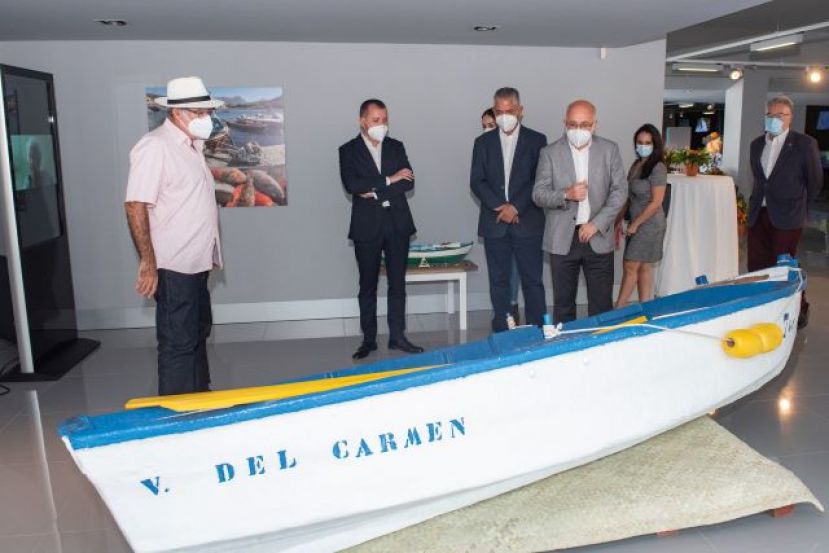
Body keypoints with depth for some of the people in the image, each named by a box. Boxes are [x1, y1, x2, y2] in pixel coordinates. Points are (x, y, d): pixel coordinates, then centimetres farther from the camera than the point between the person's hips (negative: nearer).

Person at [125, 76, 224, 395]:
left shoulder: (191, 146, 13)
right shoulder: (155, 146, -15)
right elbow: (136, 206, -21)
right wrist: (148, 263, -23)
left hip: (196, 264, 10)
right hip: (173, 269, -10)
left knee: (198, 334, 21)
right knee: (178, 345, -3)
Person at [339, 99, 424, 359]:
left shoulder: (396, 147, 9)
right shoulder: (349, 150, 1)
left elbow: (408, 183, -2)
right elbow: (351, 185, -15)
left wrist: (375, 192, -13)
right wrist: (389, 180, -15)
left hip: (397, 224, 2)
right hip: (366, 227, -2)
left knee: (397, 283, 6)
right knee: (368, 285, 5)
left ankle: (397, 336, 15)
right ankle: (369, 339, 14)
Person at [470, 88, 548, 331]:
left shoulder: (536, 140, 4)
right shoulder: (483, 142, 9)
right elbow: (476, 181, 3)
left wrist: (516, 207, -13)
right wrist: (500, 207, -11)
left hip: (527, 222, -2)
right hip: (494, 222, 2)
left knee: (532, 280, 1)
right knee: (499, 281, 7)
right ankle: (501, 333, 14)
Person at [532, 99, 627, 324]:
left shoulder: (610, 150, 3)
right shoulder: (550, 153, 0)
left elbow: (620, 190, 1)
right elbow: (538, 194, -2)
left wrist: (597, 224, -9)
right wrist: (566, 194, -21)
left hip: (598, 237, 1)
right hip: (562, 239, -1)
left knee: (602, 303, 5)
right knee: (563, 303, 6)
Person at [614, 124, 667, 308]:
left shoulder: (658, 168, -14)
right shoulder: (636, 165, 9)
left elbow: (656, 202, -16)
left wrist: (635, 224, -12)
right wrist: (618, 220, 9)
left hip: (649, 224, -7)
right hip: (637, 223, 7)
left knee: (630, 266, -3)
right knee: (643, 267, 11)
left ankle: (618, 309, 4)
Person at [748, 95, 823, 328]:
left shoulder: (805, 144, -4)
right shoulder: (757, 144, 11)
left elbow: (815, 181, 3)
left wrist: (799, 206, 9)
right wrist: (759, 202, 15)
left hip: (786, 218, -5)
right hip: (758, 214, 5)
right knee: (756, 266, 5)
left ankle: (799, 311, 19)